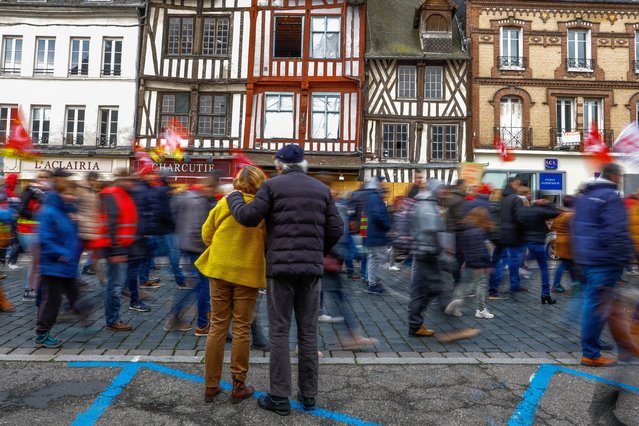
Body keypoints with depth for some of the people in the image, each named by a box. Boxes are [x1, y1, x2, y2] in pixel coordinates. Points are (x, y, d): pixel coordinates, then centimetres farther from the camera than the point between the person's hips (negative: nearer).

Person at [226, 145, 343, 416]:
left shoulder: (273, 185, 1)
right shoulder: (322, 189, 12)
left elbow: (249, 218, -7)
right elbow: (335, 229, 7)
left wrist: (233, 198, 13)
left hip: (281, 266, -3)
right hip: (311, 268, 4)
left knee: (279, 331, 3)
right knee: (308, 332, 10)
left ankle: (280, 397, 8)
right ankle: (308, 394, 17)